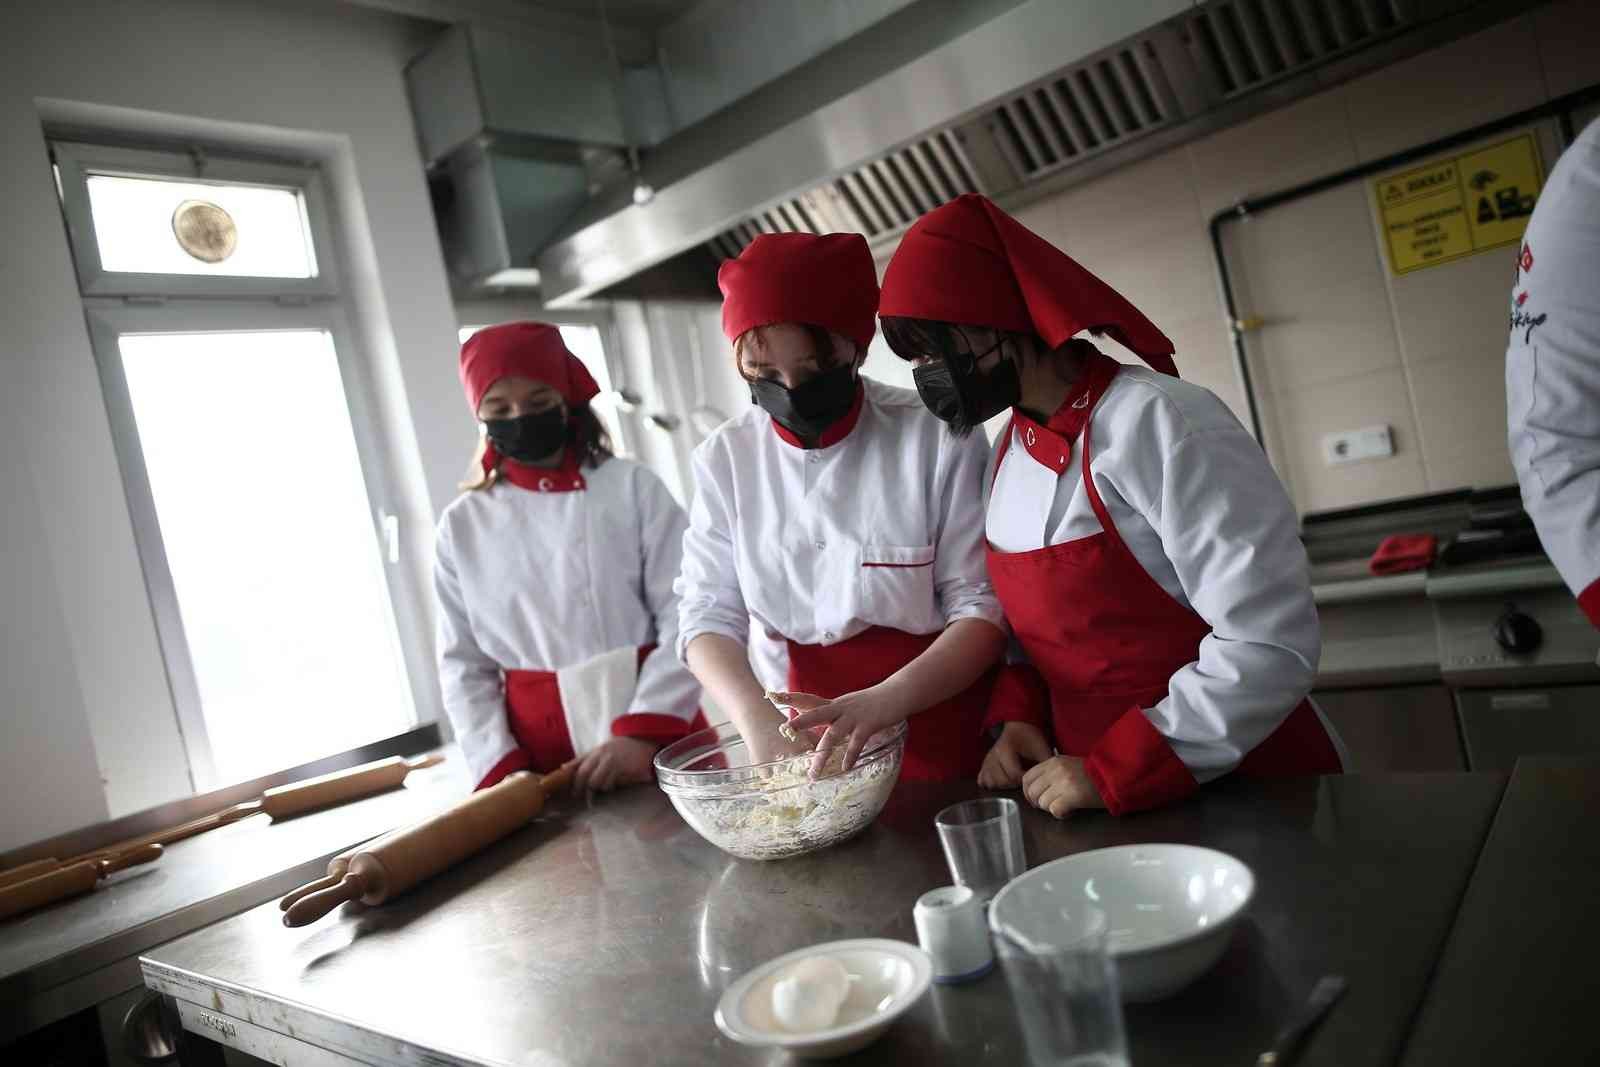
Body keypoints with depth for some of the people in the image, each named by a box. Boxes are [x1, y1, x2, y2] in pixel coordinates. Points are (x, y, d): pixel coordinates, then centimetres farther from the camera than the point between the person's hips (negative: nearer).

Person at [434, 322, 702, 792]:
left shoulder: (632, 487, -3)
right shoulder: (463, 525, 4)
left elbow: (685, 616, -7)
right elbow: (463, 664, 6)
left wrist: (644, 732, -16)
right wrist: (502, 767, -6)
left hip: (661, 731, -1)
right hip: (542, 751, 1)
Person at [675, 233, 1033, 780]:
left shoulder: (937, 437, -16)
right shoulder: (724, 459, -5)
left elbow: (984, 605, -13)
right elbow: (709, 613, -5)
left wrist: (887, 701, -30)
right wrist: (757, 717, -25)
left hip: (953, 737, -2)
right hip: (824, 737, 3)